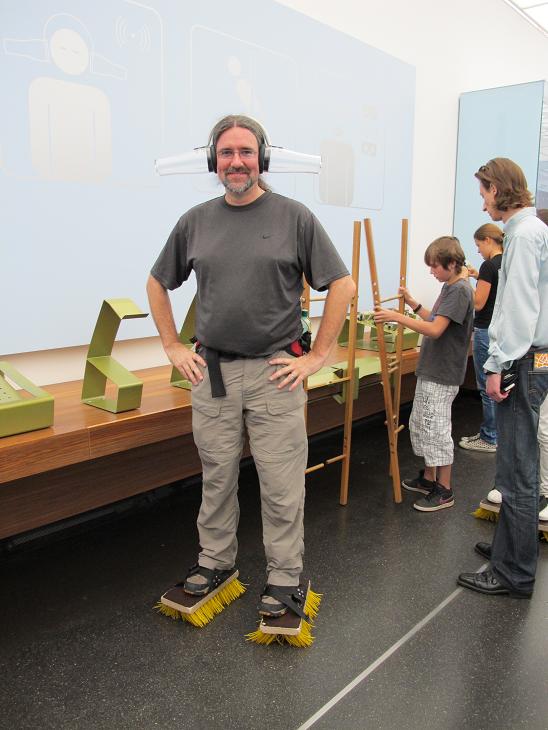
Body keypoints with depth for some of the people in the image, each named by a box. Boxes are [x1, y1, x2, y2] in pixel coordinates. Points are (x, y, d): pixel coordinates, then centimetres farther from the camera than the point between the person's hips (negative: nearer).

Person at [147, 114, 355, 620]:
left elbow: (342, 285, -2)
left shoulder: (294, 217, -1)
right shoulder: (196, 221, 9)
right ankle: (215, 560, 35)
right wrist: (174, 348, 10)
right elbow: (158, 284, 19)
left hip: (274, 372, -3)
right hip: (211, 371, 3)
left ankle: (284, 577, 22)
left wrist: (317, 356, -5)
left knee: (281, 484, 4)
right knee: (216, 478, 15)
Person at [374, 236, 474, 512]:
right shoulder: (449, 287, 13)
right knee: (419, 425, 16)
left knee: (436, 429, -2)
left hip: (442, 375, -10)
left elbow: (435, 330, -26)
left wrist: (397, 317, -26)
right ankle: (428, 478, 30)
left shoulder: (460, 290, -17)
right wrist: (413, 303, 12)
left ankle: (444, 491, 11)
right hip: (430, 370, 10)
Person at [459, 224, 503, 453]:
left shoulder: (489, 265, -16)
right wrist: (479, 277, 14)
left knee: (487, 387, 0)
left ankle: (490, 439, 9)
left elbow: (478, 303, -17)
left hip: (487, 331, -9)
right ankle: (490, 432, 25)